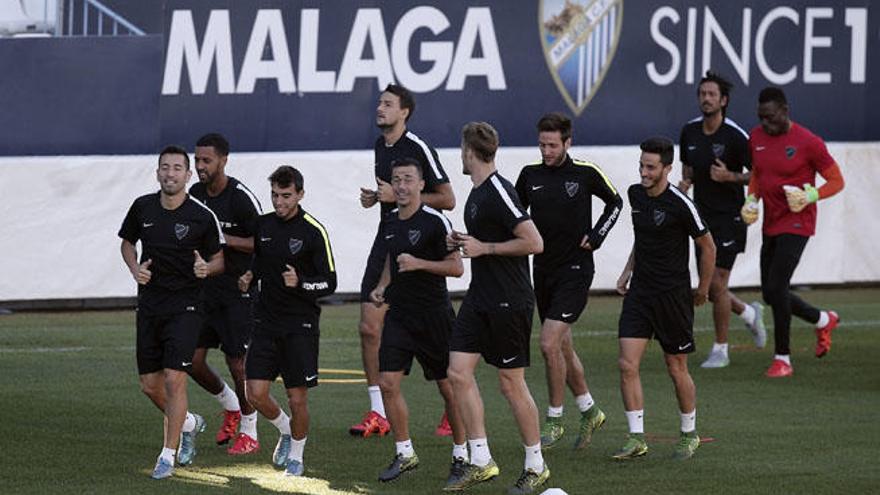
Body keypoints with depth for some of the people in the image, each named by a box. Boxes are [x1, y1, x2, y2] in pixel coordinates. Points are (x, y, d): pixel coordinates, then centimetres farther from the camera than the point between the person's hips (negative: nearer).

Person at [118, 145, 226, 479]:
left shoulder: (202, 216, -10)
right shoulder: (143, 207, 0)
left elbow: (220, 259, 1)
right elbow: (127, 242, 17)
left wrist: (206, 268, -22)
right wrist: (135, 269, -2)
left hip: (186, 305, -4)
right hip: (149, 304, 5)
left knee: (174, 378, -14)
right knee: (149, 385, 7)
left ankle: (168, 455, -4)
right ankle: (188, 423, 37)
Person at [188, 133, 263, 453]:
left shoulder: (241, 197, -14)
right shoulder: (195, 194, 7)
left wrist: (226, 239, -21)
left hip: (237, 290, -6)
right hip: (204, 287, 6)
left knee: (237, 361, -4)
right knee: (193, 361, 2)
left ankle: (248, 432, 11)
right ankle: (230, 406, 29)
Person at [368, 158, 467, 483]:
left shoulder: (435, 222, -12)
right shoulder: (389, 222, 9)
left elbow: (456, 267, -13)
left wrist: (419, 264, -22)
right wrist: (382, 287, 11)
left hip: (434, 316, -6)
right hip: (398, 315, 6)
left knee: (448, 387, 3)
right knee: (388, 383, -4)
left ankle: (461, 455, 17)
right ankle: (404, 454, 7)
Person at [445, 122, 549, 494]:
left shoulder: (499, 192, -18)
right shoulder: (477, 193, 12)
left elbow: (534, 242, -23)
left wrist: (484, 248, -19)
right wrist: (463, 241, 8)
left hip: (509, 302, -9)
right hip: (479, 298, 9)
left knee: (511, 382, -1)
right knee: (458, 372, 1)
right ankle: (480, 461, 6)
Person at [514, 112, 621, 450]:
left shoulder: (585, 173, -7)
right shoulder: (530, 175, 3)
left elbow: (615, 202, 10)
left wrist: (597, 236, -2)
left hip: (575, 270, -5)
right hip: (542, 270, 5)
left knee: (550, 344, -15)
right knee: (562, 346, 13)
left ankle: (554, 420, -3)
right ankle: (589, 411, 30)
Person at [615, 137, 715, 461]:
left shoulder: (680, 204, -16)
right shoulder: (635, 194, 4)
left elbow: (708, 247, -5)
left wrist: (702, 291, 3)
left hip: (673, 294, -5)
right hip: (640, 290, 5)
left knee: (676, 369, 5)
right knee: (627, 364, -7)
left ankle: (689, 434, 25)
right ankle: (636, 438, -2)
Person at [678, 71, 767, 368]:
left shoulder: (735, 136, -13)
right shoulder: (689, 132, 5)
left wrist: (730, 176, -22)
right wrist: (684, 183, 0)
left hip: (729, 218, -6)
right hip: (703, 218, 6)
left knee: (717, 285, -9)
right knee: (709, 289, 8)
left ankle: (720, 349, 4)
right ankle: (750, 314, 36)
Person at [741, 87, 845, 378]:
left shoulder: (808, 143, -14)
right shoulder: (756, 138, 5)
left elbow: (836, 181, -8)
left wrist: (810, 196, -25)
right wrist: (752, 199, 3)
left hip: (796, 224, -8)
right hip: (771, 224, 8)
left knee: (776, 288, -17)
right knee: (771, 294, 11)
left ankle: (783, 359, -7)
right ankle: (824, 321, 35)